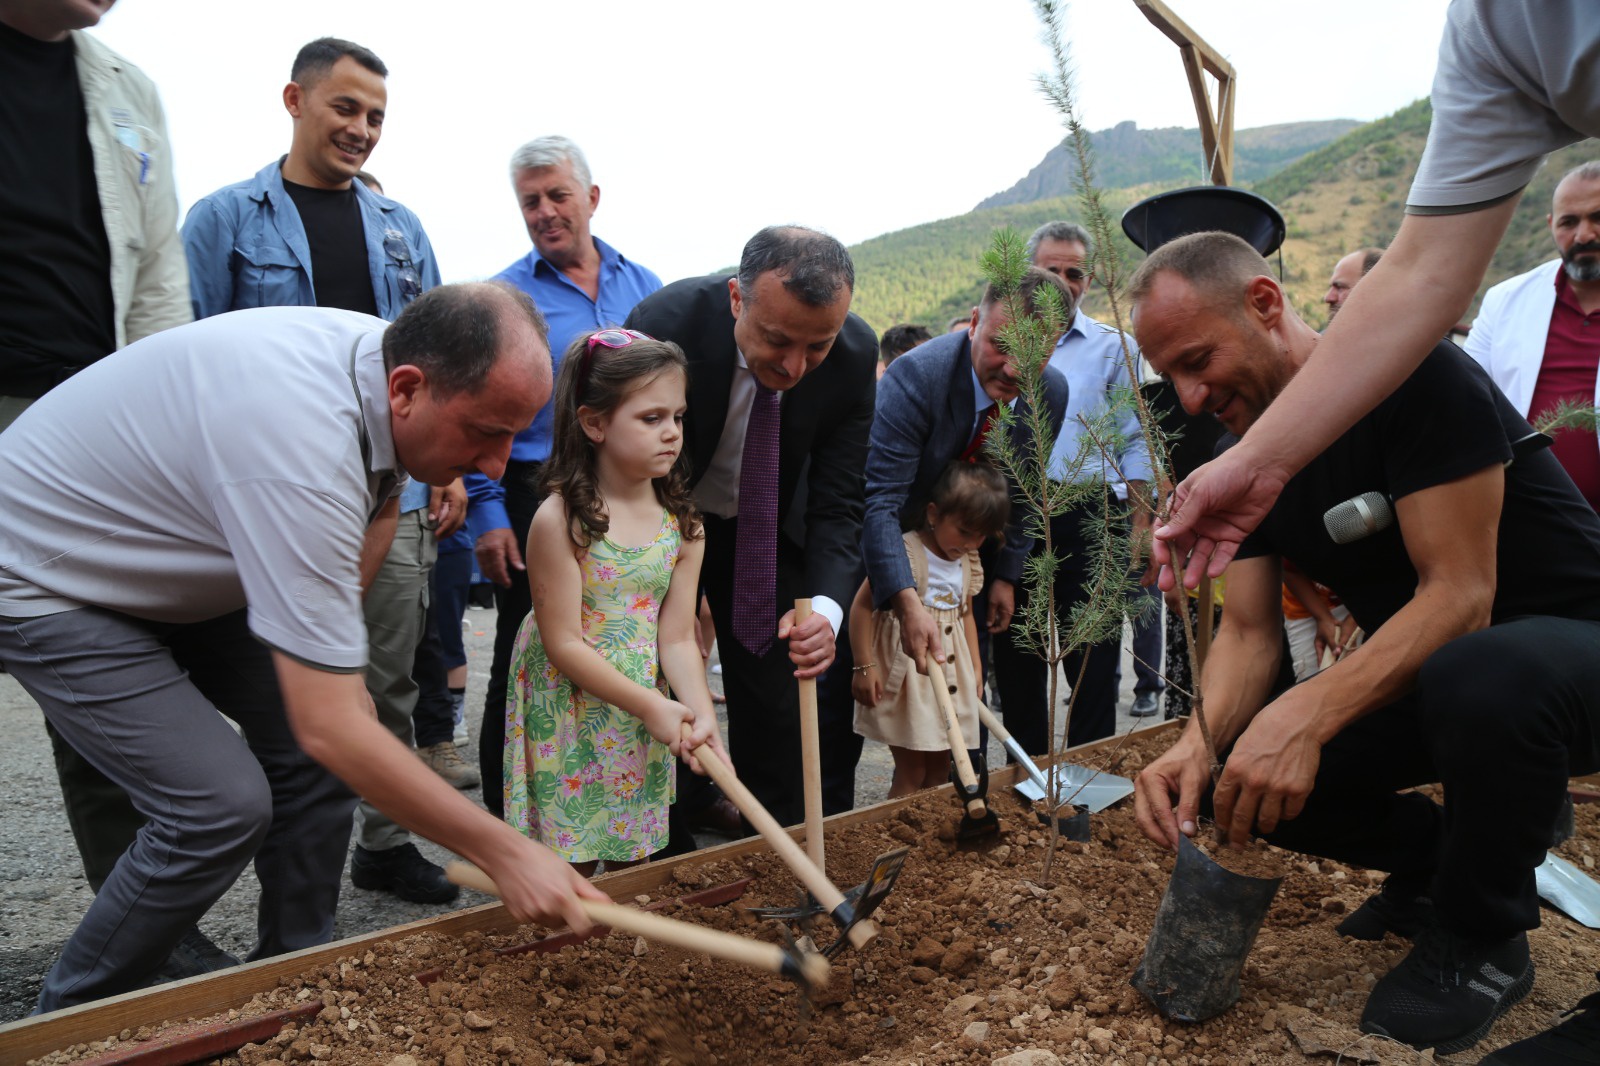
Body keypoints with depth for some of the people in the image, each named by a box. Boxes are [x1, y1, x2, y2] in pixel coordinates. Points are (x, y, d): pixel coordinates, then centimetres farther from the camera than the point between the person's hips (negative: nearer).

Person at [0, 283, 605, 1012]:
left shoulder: (382, 353, -14)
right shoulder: (303, 448, -40)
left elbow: (381, 497, 11)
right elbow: (329, 729, -38)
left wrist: (331, 620, -2)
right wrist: (505, 853, -33)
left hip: (174, 562, 8)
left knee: (314, 751, -2)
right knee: (223, 806, -17)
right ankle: (69, 1020, 8)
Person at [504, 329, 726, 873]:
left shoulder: (682, 525, -3)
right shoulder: (560, 519, -18)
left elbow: (677, 638, -4)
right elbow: (563, 643, -18)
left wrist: (701, 712, -20)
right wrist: (650, 706, -19)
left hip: (643, 724, 5)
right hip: (569, 714, -4)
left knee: (633, 858, 17)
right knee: (569, 867, 5)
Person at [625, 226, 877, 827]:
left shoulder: (855, 354, -23)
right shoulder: (664, 323, -31)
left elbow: (836, 504, -18)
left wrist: (825, 607, -36)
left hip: (769, 537, 2)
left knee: (775, 710, 3)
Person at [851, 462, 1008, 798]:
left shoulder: (968, 562, 8)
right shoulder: (905, 552, -16)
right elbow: (862, 605, -15)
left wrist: (976, 669, 17)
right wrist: (864, 666, -16)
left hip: (951, 676, 7)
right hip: (907, 673, -7)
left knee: (939, 769, 12)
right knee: (911, 771, -4)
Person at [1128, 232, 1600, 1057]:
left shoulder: (1415, 372, -22)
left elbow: (1461, 592, -27)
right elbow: (1248, 632, -4)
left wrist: (1307, 715, -39)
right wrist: (1199, 741, -25)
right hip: (1420, 673, 6)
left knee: (1480, 680, -40)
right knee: (1246, 780, -11)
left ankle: (1480, 942, -12)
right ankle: (1433, 855, 14)